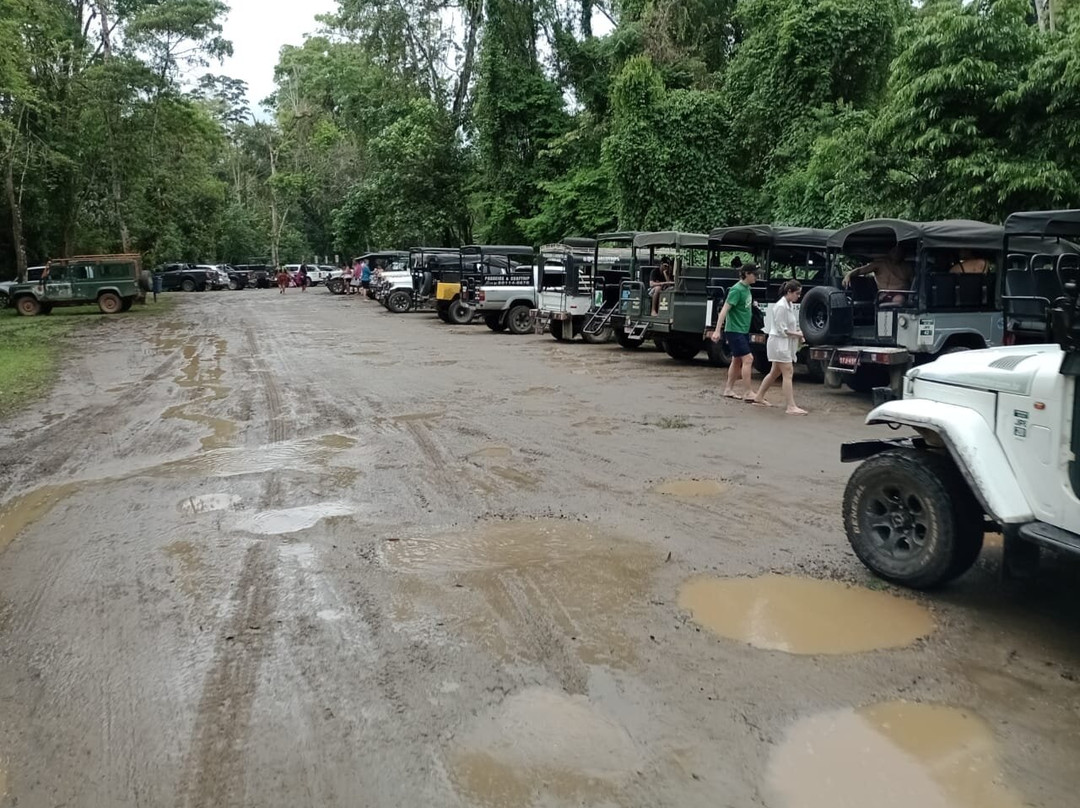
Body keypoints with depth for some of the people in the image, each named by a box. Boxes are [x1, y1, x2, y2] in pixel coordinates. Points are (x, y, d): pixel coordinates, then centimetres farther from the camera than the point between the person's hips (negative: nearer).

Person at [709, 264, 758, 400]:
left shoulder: (747, 288, 9)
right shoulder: (737, 289, -17)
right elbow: (725, 310, -20)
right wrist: (717, 330, -23)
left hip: (743, 331, 9)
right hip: (734, 331, -9)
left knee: (737, 360, 12)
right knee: (747, 359, -11)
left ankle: (729, 389, 21)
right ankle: (749, 393, -7)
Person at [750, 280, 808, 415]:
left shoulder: (790, 305, 11)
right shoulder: (781, 306, -18)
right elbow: (782, 330, -19)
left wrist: (798, 334, 3)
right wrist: (797, 334, -13)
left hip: (786, 343, 10)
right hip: (779, 343, -10)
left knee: (775, 372, 17)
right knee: (788, 374, -11)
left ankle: (759, 397, 29)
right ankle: (791, 407, -12)